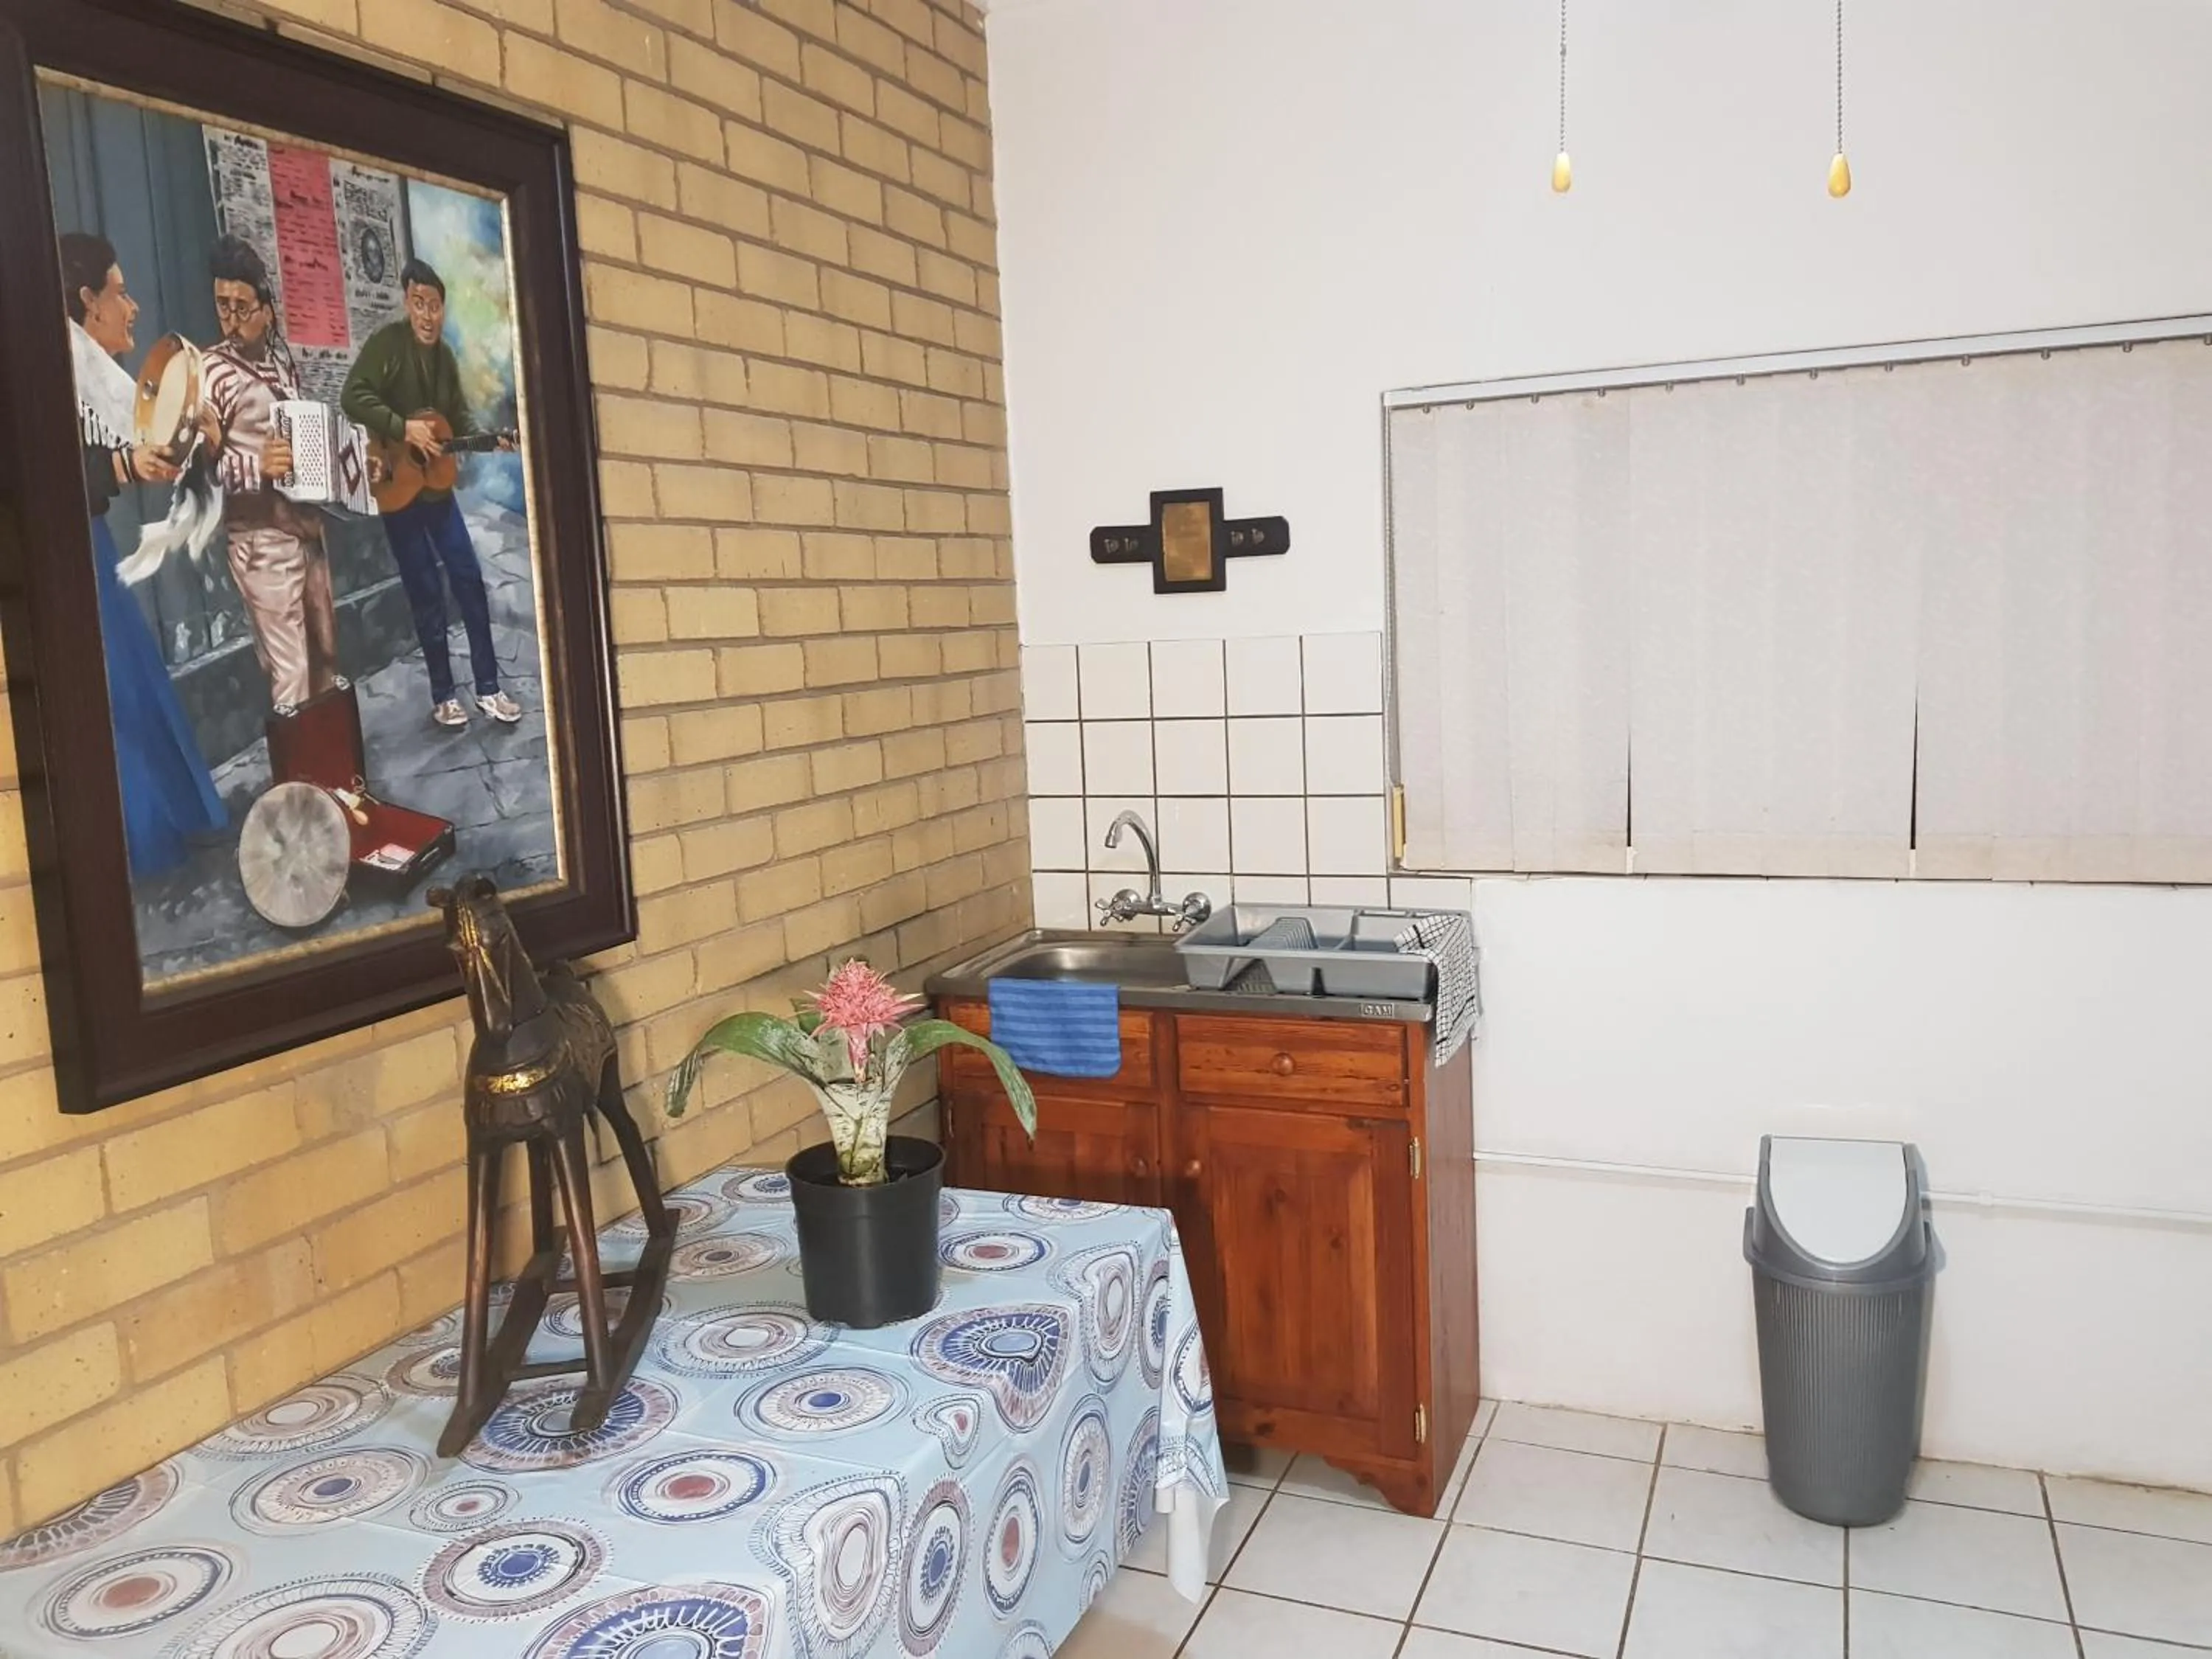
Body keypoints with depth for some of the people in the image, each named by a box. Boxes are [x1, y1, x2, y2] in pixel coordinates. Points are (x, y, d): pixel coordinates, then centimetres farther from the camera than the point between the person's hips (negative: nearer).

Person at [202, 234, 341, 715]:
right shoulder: (212, 370, -10)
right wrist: (257, 466, -30)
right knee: (290, 670, -7)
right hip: (261, 539, -7)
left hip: (307, 526, 7)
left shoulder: (283, 360, 11)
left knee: (325, 652, 17)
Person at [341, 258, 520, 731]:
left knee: (469, 581, 4)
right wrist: (403, 428, -27)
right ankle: (443, 695, 11)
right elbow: (353, 397, -21)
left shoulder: (444, 355, 8)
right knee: (426, 592, -1)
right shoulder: (388, 342, -12)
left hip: (437, 486, 6)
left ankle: (488, 688, 11)